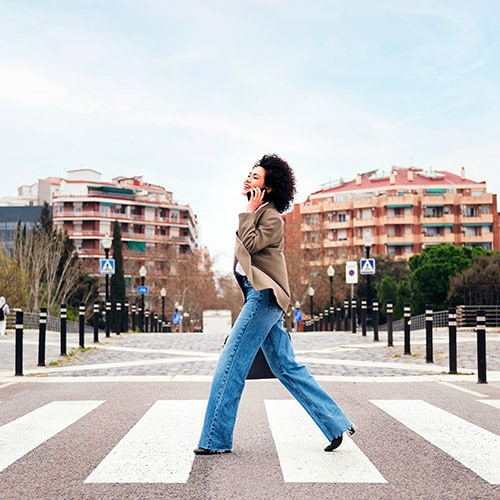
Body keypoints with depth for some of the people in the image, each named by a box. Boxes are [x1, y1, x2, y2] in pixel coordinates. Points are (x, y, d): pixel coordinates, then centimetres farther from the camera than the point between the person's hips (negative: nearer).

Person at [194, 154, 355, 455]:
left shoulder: (272, 217, -8)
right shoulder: (258, 214, 20)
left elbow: (250, 244, -20)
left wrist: (249, 212, -11)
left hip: (263, 297, -10)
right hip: (260, 298, 10)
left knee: (230, 366, -7)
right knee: (288, 368, 10)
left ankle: (216, 440, 0)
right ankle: (337, 424, 13)